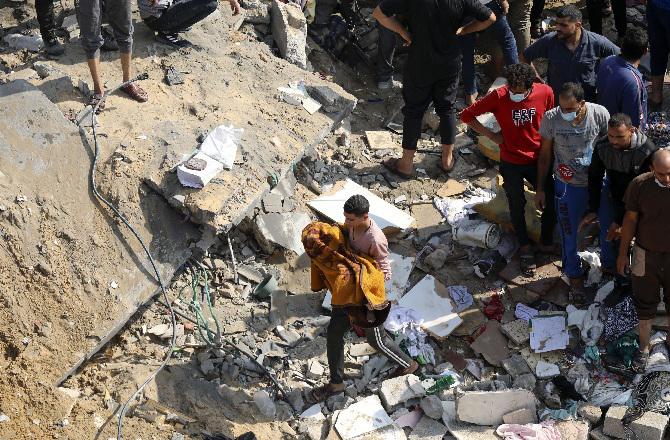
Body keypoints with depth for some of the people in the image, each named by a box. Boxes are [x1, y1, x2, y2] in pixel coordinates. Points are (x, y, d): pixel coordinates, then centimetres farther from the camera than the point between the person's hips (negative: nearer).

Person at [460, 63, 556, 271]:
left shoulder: (546, 92, -16)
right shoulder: (498, 96, -22)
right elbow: (466, 116, -13)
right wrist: (492, 135, -14)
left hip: (537, 159, 2)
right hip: (511, 162, -2)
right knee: (517, 205, 13)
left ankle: (547, 242, 35)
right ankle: (525, 248, 34)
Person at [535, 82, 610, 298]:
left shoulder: (600, 114, -19)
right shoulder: (551, 118, -19)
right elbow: (544, 155, -5)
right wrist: (540, 189, 0)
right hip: (567, 186, -1)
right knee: (569, 233, 11)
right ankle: (574, 275, 35)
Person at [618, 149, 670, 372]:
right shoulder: (640, 184, -18)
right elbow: (630, 219, -5)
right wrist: (623, 253, 2)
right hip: (646, 256, 0)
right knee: (645, 304, 16)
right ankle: (643, 347, 37)